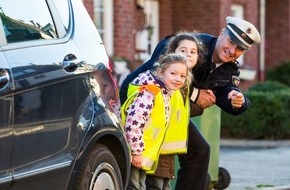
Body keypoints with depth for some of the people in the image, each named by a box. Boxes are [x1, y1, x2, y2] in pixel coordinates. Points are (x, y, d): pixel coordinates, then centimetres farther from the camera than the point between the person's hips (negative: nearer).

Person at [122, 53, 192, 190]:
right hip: (133, 154, -10)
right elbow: (134, 122, -27)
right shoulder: (149, 92, -20)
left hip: (143, 156, 10)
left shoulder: (166, 94, 12)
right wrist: (136, 151, -22)